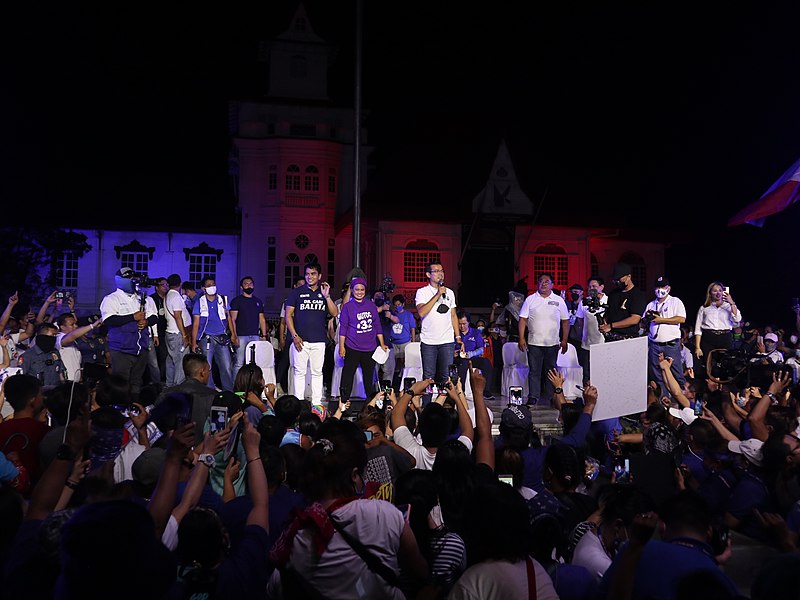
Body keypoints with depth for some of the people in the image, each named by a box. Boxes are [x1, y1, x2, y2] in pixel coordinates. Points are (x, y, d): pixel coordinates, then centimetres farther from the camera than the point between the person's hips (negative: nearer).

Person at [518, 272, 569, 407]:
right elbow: (523, 319, 2)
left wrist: (564, 340, 2)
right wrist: (521, 338, -6)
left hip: (552, 343, 1)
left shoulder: (559, 300, 6)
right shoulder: (530, 299, 4)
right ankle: (533, 398, 5)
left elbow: (565, 321, 7)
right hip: (534, 342, -1)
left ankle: (551, 398, 14)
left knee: (551, 371, 7)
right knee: (534, 371, 0)